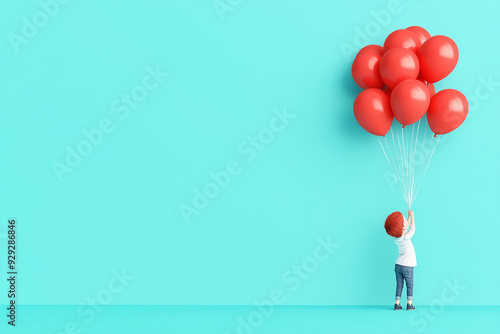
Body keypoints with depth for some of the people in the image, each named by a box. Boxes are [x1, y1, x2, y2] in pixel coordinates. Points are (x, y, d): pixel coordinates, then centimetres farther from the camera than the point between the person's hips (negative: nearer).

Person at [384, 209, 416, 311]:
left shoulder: (396, 237, 1)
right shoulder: (406, 237, -19)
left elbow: (407, 226, 16)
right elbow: (412, 228, -3)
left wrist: (409, 216, 20)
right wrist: (412, 216, 6)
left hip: (398, 265, 6)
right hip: (407, 266, -6)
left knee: (399, 285, 10)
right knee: (409, 285, 7)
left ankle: (397, 303, 9)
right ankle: (409, 304, 9)